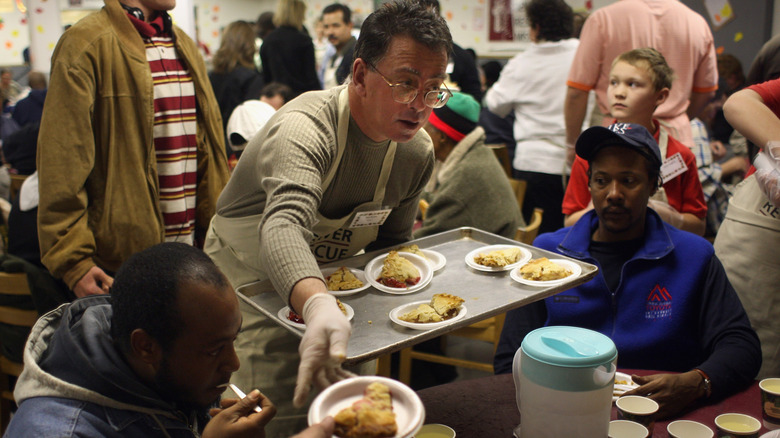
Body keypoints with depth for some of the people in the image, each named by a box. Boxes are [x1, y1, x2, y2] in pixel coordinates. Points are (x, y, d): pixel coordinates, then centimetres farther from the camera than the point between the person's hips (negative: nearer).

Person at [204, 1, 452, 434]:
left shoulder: (418, 152, -10)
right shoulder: (305, 129, -34)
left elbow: (391, 242, 4)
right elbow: (283, 227, -53)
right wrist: (318, 306, -71)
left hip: (328, 290, 7)